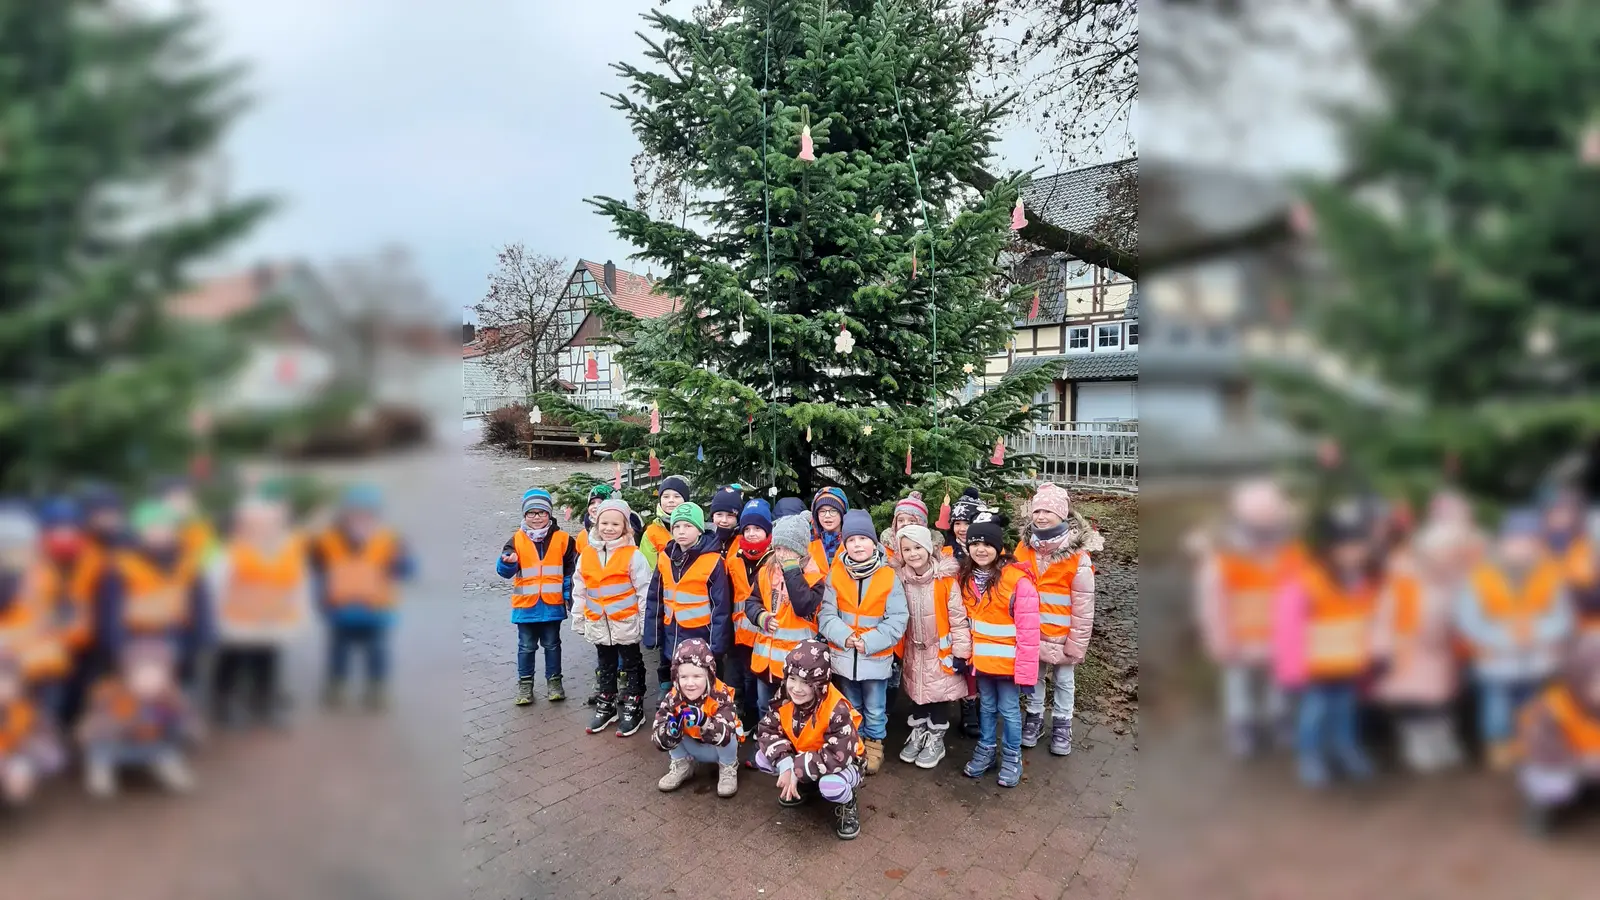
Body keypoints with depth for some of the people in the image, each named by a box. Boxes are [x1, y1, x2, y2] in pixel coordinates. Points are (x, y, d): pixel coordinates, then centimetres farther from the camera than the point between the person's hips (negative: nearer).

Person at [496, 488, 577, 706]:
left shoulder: (562, 539, -3)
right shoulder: (516, 540, -3)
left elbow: (571, 571, 2)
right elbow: (505, 571, -10)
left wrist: (568, 595, -4)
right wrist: (508, 562, -32)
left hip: (552, 604, 0)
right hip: (526, 604, 0)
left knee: (552, 645, 13)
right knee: (526, 646, 12)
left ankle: (554, 681, 25)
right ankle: (525, 684, 25)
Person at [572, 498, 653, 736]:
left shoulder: (633, 555, -13)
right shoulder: (586, 555, 0)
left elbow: (645, 591, -11)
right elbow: (579, 591, 9)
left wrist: (646, 623, -11)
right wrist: (578, 620, 11)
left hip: (626, 623, -4)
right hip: (598, 625, 5)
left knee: (631, 666, 10)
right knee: (605, 666, 19)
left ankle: (633, 708, 22)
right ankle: (605, 706, 33)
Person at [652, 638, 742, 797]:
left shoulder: (721, 695, -30)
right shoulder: (673, 699, -22)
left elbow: (725, 735, -43)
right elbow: (658, 739, -26)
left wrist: (703, 721, -60)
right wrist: (670, 730, -48)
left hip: (719, 749, -2)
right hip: (693, 749, 2)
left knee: (727, 736, -34)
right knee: (664, 731, -20)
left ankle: (728, 768, -2)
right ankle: (681, 765, 4)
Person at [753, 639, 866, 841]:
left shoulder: (836, 710, -34)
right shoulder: (784, 697, -17)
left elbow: (838, 756, -36)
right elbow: (767, 730, -12)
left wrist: (797, 769, -33)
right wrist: (784, 765, -29)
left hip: (842, 763, -6)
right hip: (800, 755, 6)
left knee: (832, 785, -39)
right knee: (762, 758, -13)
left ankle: (848, 806, 0)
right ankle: (804, 786, 13)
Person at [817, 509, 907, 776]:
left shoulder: (889, 576, -10)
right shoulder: (835, 574, -6)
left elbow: (897, 620, -10)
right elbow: (826, 614, -6)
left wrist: (869, 642, -17)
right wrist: (845, 636, -20)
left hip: (876, 656, -2)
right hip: (844, 655, 2)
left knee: (875, 711, 12)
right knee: (851, 708, 19)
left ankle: (874, 746, 35)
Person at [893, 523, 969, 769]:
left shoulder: (946, 579, -18)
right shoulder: (901, 580, -5)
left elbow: (958, 617, -14)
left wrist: (961, 651, -13)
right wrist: (897, 649, 8)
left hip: (941, 649, -4)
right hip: (914, 650, 4)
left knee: (940, 694, 8)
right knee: (917, 693, 16)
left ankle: (936, 740, 25)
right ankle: (918, 734, 35)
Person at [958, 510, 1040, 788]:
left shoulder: (1018, 580, -22)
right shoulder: (964, 577, -3)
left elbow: (1028, 631, -21)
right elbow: (962, 619, 8)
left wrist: (1026, 672, -20)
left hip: (1008, 661, -4)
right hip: (980, 659, 5)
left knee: (1009, 710, 12)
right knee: (986, 706, 20)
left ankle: (1012, 757, 31)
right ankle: (985, 750, 38)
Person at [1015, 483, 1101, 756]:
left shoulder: (1077, 556, -18)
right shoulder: (1024, 548, -4)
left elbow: (1083, 605, -14)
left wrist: (1076, 643, -12)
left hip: (1061, 635, -3)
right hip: (1030, 633, 3)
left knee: (1064, 682, 16)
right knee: (1033, 677, 18)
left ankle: (1062, 724, 34)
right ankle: (1034, 717, 38)